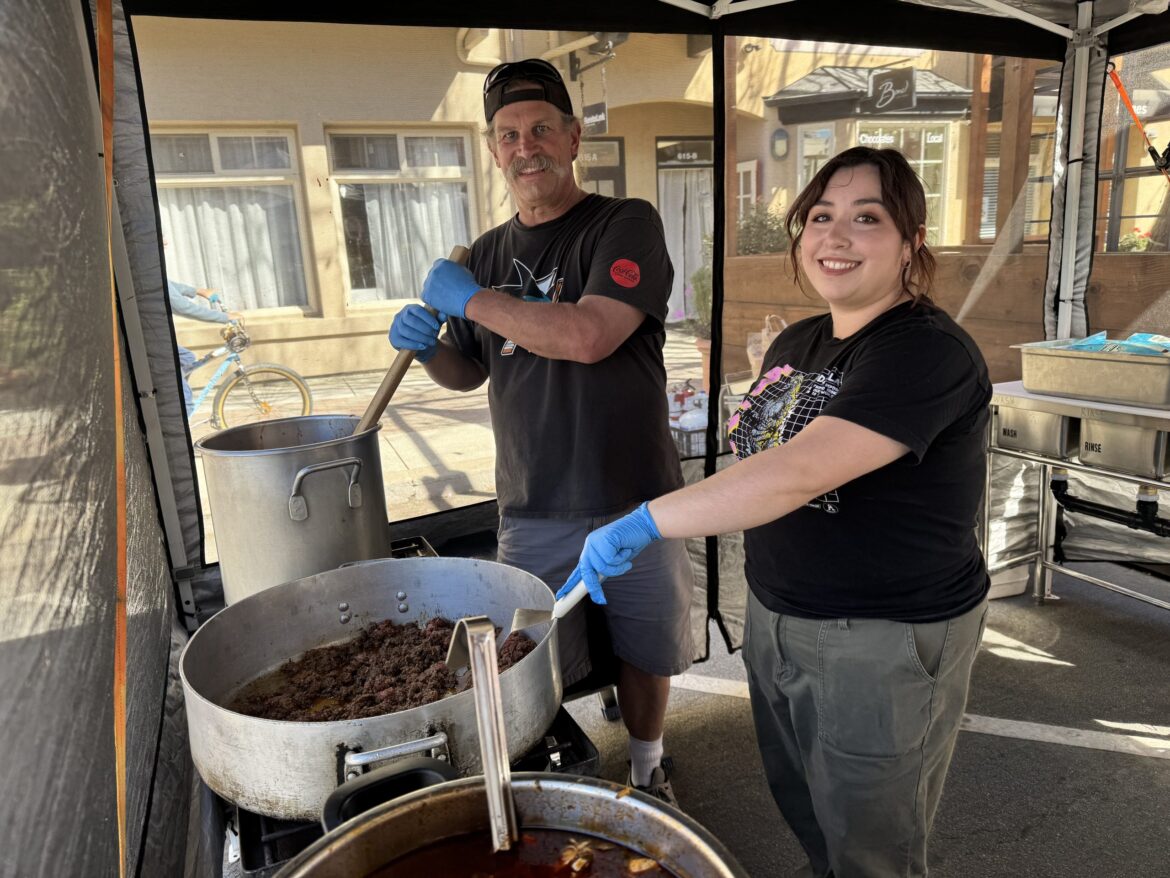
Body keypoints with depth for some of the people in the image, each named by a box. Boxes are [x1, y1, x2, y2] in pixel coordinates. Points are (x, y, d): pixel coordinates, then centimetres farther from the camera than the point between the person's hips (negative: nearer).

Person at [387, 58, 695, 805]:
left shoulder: (627, 225, -8)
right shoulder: (489, 254, 8)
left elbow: (587, 336, -25)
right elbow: (470, 371, 19)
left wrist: (469, 299, -14)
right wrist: (427, 346, -4)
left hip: (635, 499, -3)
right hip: (532, 511, 3)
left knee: (644, 654, 16)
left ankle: (647, 771, 44)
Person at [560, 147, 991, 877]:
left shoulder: (928, 353, -21)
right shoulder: (795, 343, 4)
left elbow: (801, 471, -34)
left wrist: (645, 523, -34)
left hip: (884, 646, -7)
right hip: (777, 620, 7)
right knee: (803, 812, 26)